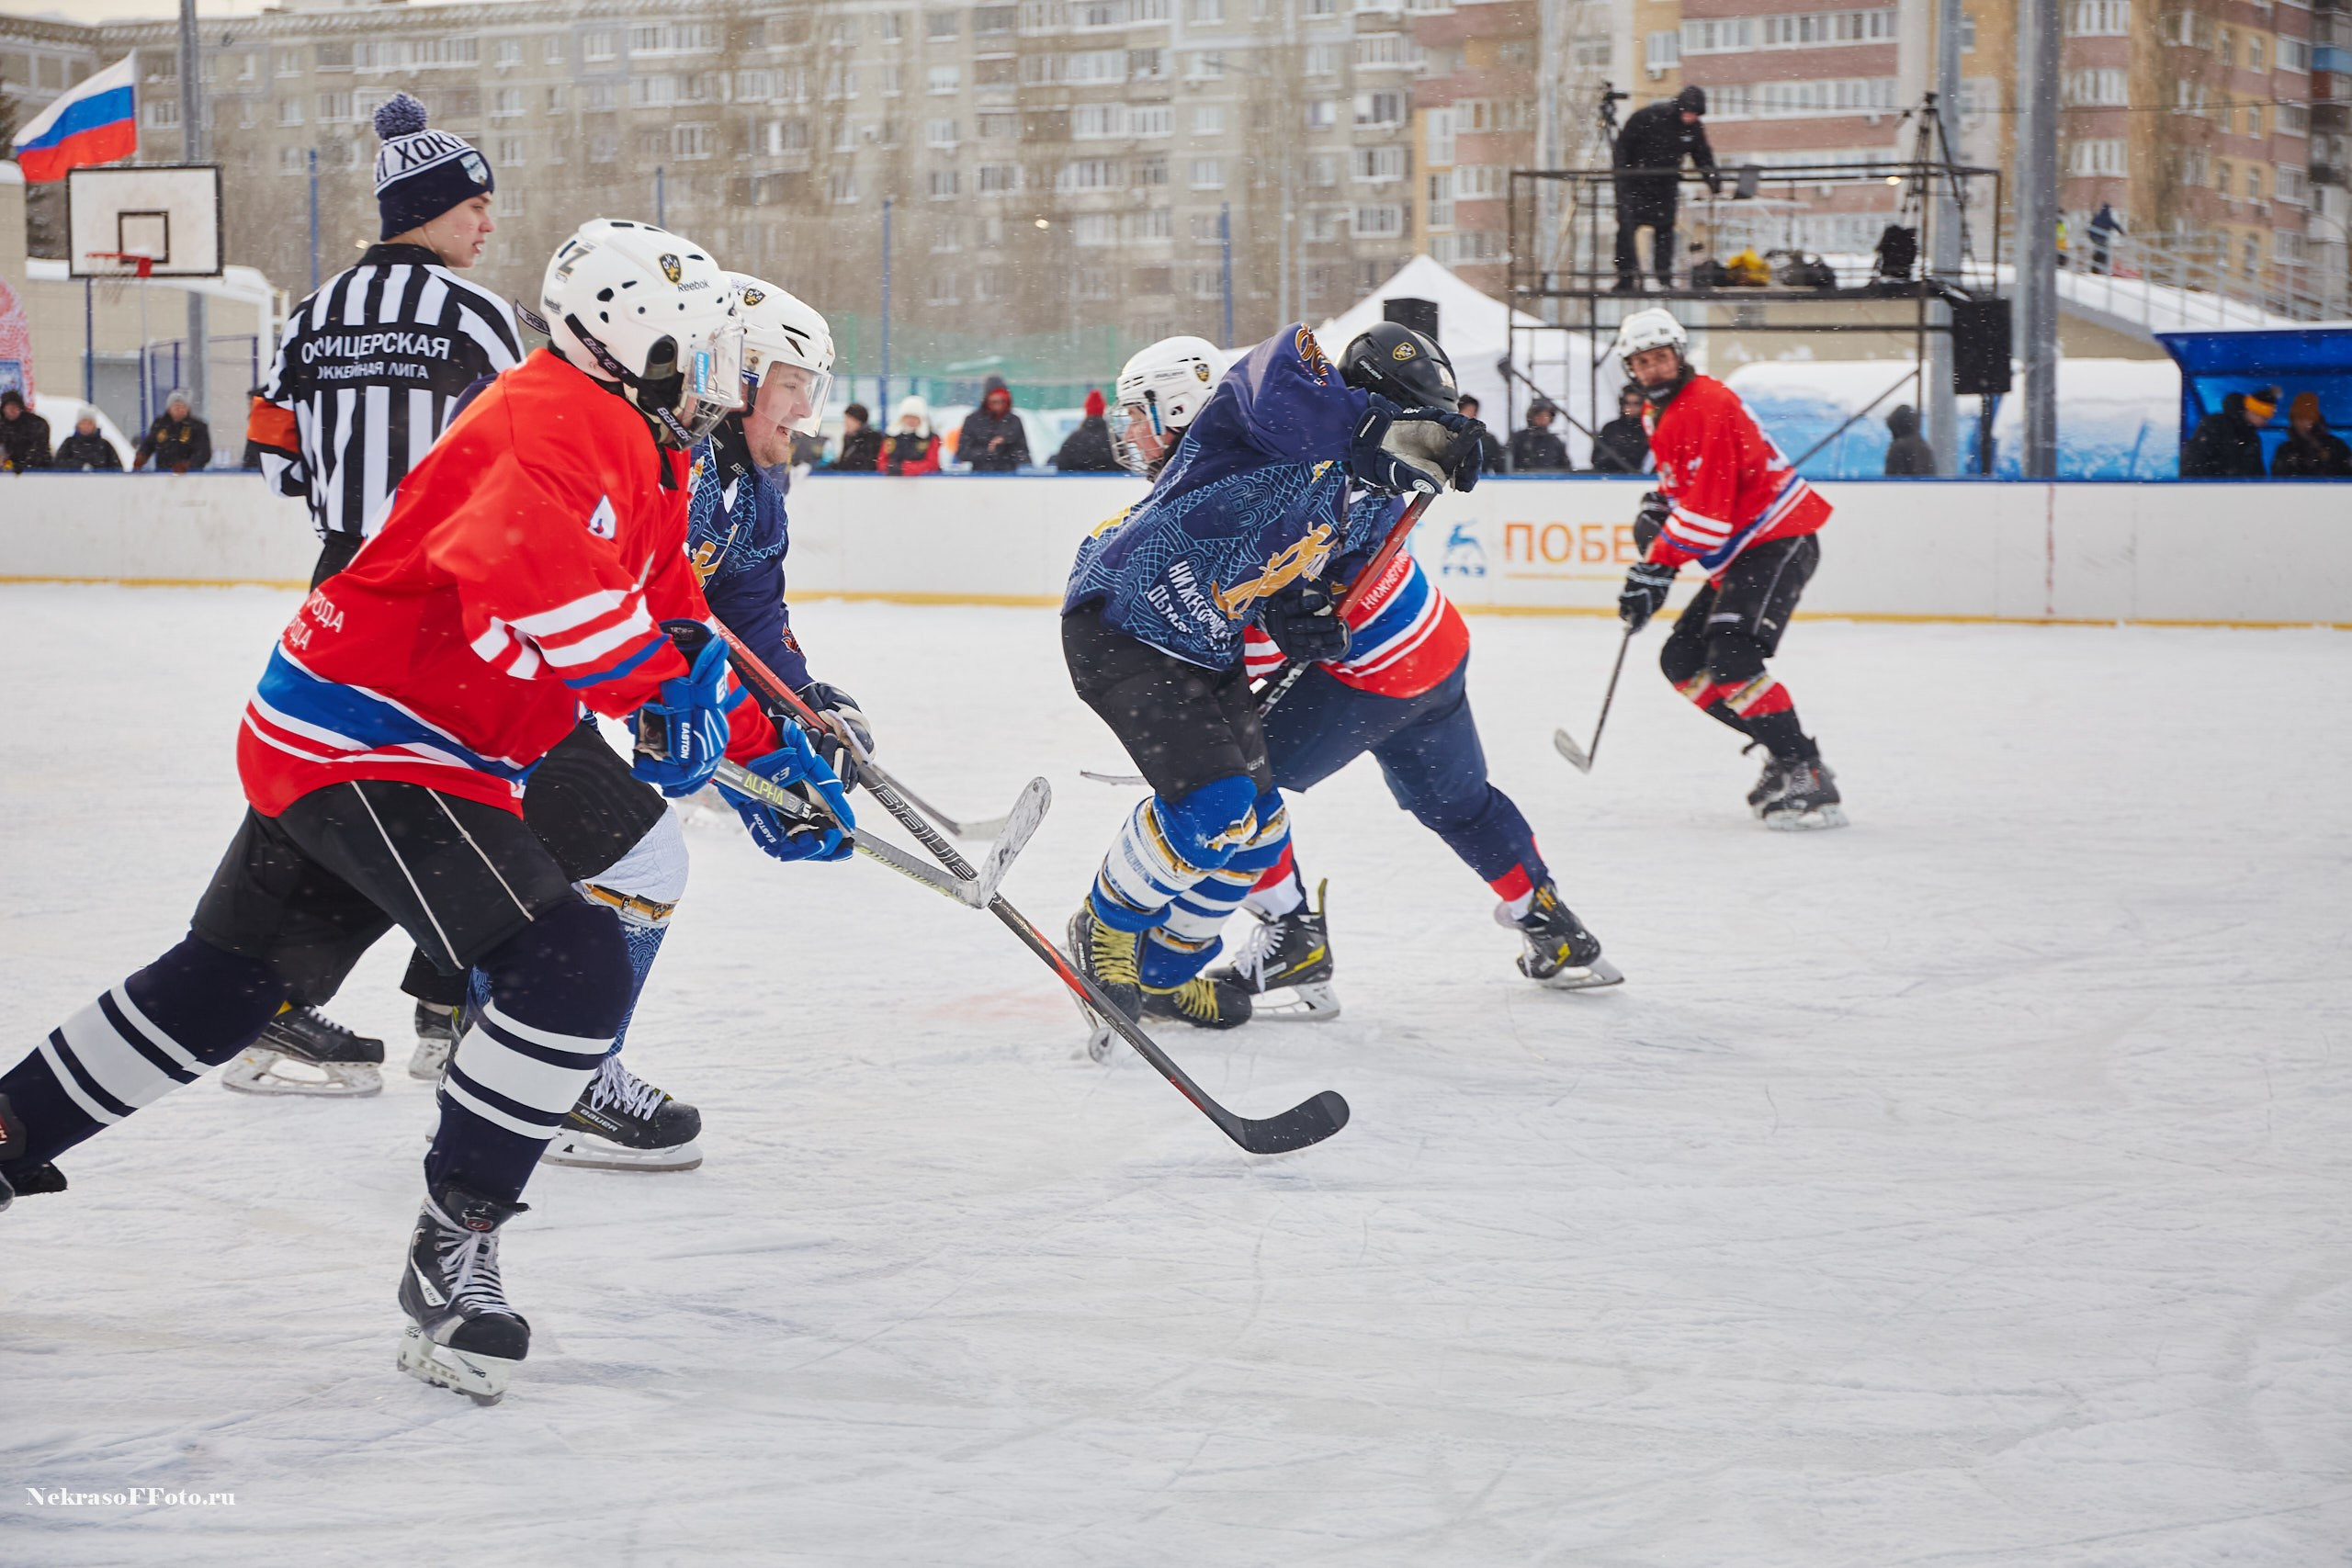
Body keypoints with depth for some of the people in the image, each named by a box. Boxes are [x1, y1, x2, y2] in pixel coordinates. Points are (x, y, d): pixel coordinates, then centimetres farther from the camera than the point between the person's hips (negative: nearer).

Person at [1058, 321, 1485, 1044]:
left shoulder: (1333, 507, 9)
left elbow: (1286, 600, 15)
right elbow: (1282, 380, -43)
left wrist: (1311, 629, -7)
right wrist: (1388, 428, -37)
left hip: (1204, 651, 10)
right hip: (1119, 626, -10)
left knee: (1257, 823, 10)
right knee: (1212, 802, -20)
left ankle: (1162, 975, 27)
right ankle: (1104, 931, 4)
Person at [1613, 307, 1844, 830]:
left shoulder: (1707, 405, -18)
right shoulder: (1661, 412, 14)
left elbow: (1707, 510, -23)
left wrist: (1656, 569, -22)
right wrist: (1656, 506, 14)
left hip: (1779, 541, -11)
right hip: (1741, 552, 11)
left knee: (1731, 658, -25)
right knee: (1682, 660, 8)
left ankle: (1807, 778, -25)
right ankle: (1784, 753, 9)